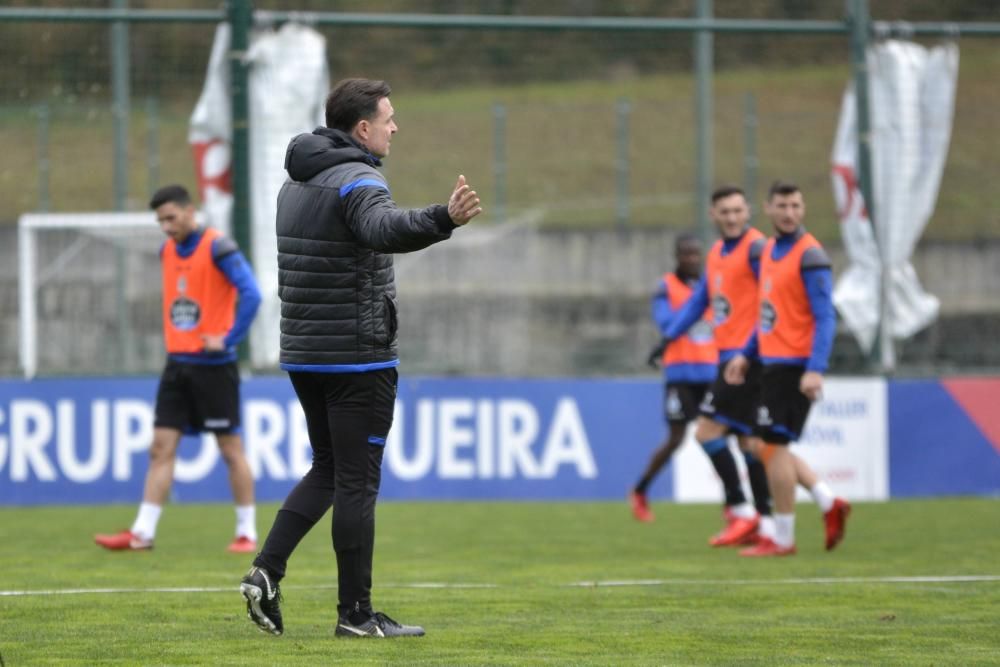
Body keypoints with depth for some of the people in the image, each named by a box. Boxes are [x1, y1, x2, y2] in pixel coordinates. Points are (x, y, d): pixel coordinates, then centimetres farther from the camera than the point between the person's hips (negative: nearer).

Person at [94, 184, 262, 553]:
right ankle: (142, 533, 1)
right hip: (177, 363, 7)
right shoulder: (167, 251, 11)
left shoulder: (217, 248, -12)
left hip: (213, 366, -7)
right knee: (161, 447, 2)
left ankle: (247, 533, 8)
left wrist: (228, 339, -19)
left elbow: (250, 295, -20)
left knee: (231, 449, 0)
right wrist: (174, 337, 15)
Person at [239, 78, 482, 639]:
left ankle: (267, 572, 4)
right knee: (357, 482, -3)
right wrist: (443, 219, -54)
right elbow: (384, 229, -38)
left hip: (305, 355, 8)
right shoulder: (357, 182, -15)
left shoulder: (296, 184, 13)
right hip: (358, 357, -8)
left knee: (327, 470, 18)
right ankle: (356, 613, 0)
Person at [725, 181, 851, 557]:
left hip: (795, 366, -9)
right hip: (772, 362, 9)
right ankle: (829, 504, 17)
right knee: (768, 447, 11)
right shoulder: (769, 250, 13)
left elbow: (825, 318, -18)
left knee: (774, 446, -6)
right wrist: (746, 354, 19)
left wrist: (816, 370, -26)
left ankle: (783, 539, 1)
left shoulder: (809, 255, -13)